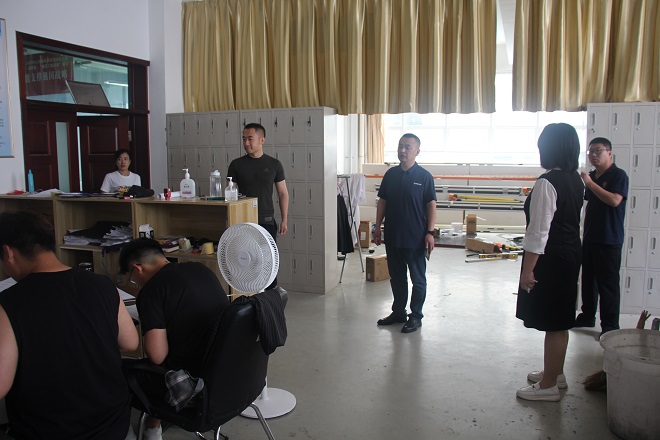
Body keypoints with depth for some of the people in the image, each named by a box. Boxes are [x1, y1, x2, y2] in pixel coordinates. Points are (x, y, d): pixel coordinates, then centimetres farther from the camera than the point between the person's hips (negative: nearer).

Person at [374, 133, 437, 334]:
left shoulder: (424, 176, -6)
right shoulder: (390, 174, 6)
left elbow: (431, 205, -6)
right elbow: (382, 202, 10)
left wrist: (430, 232, -13)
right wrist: (377, 227, 6)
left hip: (415, 238, -4)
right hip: (392, 236, 5)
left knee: (418, 279, 7)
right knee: (396, 277, 15)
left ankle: (416, 316, 19)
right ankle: (398, 312, 29)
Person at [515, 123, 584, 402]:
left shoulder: (547, 183, -21)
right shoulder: (576, 180, 8)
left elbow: (539, 231, -22)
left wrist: (528, 269, -18)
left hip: (551, 259, -10)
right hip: (572, 253, 10)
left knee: (553, 323, 0)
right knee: (560, 320, 20)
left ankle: (548, 386, 13)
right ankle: (555, 373, 36)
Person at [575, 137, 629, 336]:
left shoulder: (618, 175, -8)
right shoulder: (591, 176, 13)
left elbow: (614, 200, -24)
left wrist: (590, 183, -22)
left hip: (609, 239, -7)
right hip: (590, 237, 8)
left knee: (608, 283, -3)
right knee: (588, 279, 14)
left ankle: (610, 326, 6)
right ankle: (587, 316, 28)